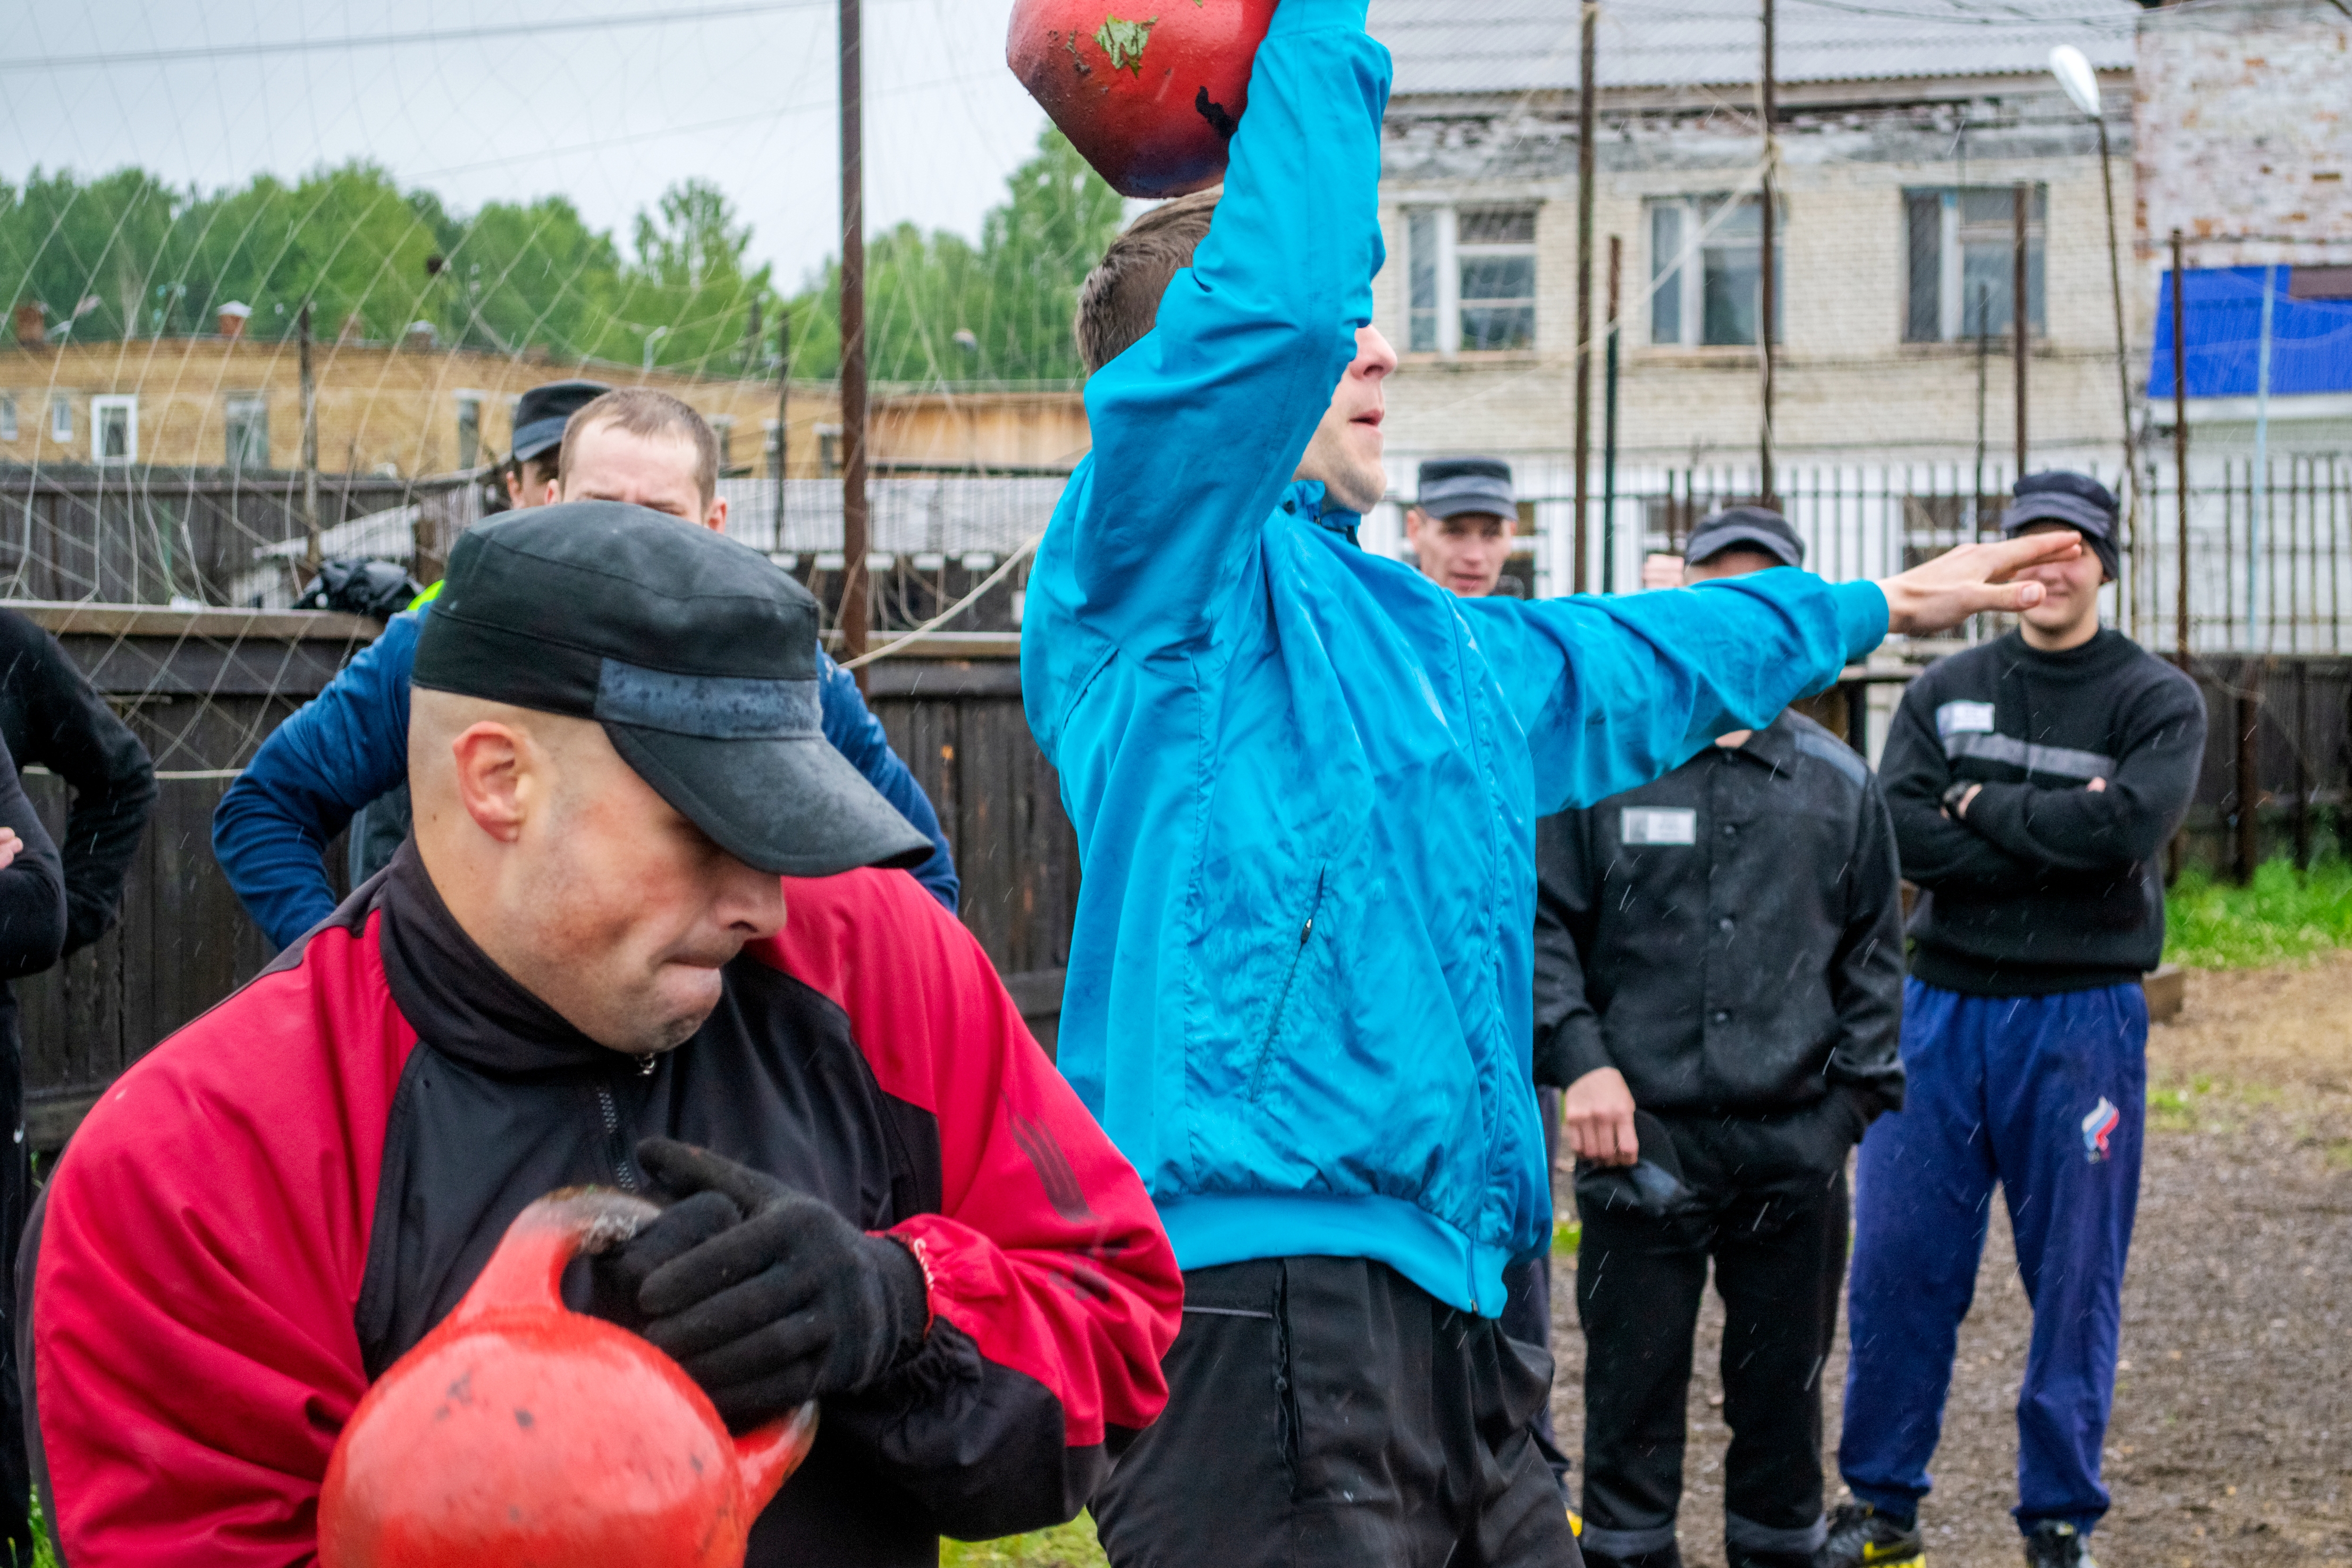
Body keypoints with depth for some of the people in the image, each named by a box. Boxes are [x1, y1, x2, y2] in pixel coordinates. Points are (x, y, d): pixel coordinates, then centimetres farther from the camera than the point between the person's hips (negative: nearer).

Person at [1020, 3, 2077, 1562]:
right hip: (1265, 1295, -9)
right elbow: (1268, 298, -23)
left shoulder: (1425, 634, 22)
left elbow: (1644, 661, 42)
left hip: (1448, 1302, 9)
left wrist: (1869, 605, 55)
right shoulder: (1160, 584, -5)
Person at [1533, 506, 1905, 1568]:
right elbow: (1541, 921, 2)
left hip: (1794, 1143, 2)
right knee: (1633, 1393, 3)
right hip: (1643, 1134, -2)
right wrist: (1578, 1057, -9)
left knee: (1783, 1389, 10)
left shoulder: (1839, 785, 10)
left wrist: (1859, 1091, 6)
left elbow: (1873, 952, 16)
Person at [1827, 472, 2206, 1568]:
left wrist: (1983, 803, -8)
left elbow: (2126, 828, -17)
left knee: (2075, 1276, 3)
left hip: (2081, 1015, -2)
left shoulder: (2157, 701, 1)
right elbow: (1901, 830, -8)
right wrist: (2055, 834, -14)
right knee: (1897, 1262, 3)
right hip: (1942, 1005, 2)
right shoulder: (1946, 691, 8)